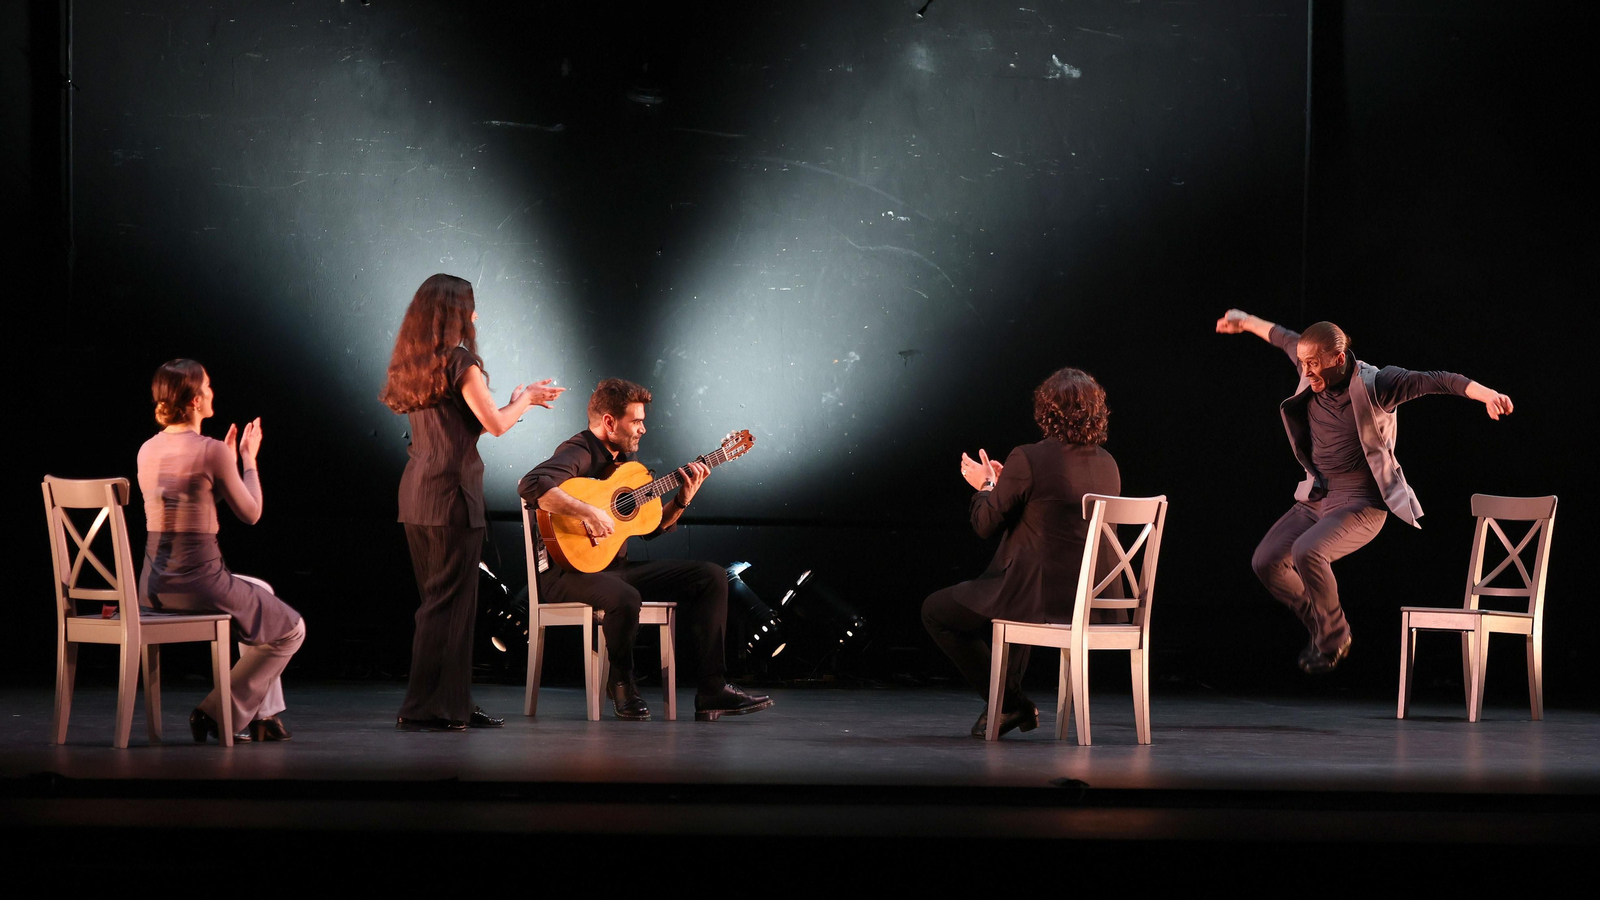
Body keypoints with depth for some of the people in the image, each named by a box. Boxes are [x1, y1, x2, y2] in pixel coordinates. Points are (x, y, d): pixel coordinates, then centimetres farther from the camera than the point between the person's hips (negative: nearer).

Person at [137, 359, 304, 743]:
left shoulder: (147, 450, 8)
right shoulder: (211, 450, -15)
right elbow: (250, 513, -3)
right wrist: (248, 459, 9)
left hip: (153, 583, 8)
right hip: (198, 579, -8)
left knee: (261, 593, 33)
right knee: (291, 629, 13)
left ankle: (262, 714, 30)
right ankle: (220, 711, 8)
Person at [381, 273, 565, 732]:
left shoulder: (414, 364, 14)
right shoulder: (459, 361, -11)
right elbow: (495, 424, -13)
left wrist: (519, 399, 23)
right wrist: (523, 399, 6)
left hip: (416, 495, 9)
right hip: (452, 493, -9)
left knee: (441, 599, 14)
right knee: (449, 602, -4)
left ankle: (454, 702, 18)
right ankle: (428, 707, -4)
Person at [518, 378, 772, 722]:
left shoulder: (624, 459, 15)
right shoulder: (579, 453, -14)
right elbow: (531, 485, -34)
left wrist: (682, 500, 2)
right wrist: (588, 512, -37)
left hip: (616, 566, 9)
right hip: (571, 568, -9)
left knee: (711, 576, -1)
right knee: (625, 598, -41)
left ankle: (712, 691, -5)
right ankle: (622, 684, -10)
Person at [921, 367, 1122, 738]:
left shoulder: (1027, 460, -17)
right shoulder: (1107, 465, 5)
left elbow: (985, 523, -9)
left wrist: (985, 485, 11)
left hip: (1039, 597, -8)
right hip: (1089, 601, 8)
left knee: (935, 610, 14)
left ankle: (1010, 703, 12)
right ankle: (1009, 693, 40)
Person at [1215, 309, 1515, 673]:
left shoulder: (1373, 384, -18)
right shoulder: (1313, 373, 0)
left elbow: (1438, 381, -26)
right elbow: (1284, 339, 22)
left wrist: (1487, 394, -40)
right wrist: (1246, 322, 37)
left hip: (1360, 504, -8)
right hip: (1315, 498, 8)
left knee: (1307, 551, -31)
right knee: (1266, 561, -3)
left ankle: (1335, 639, -7)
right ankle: (1322, 629, 19)